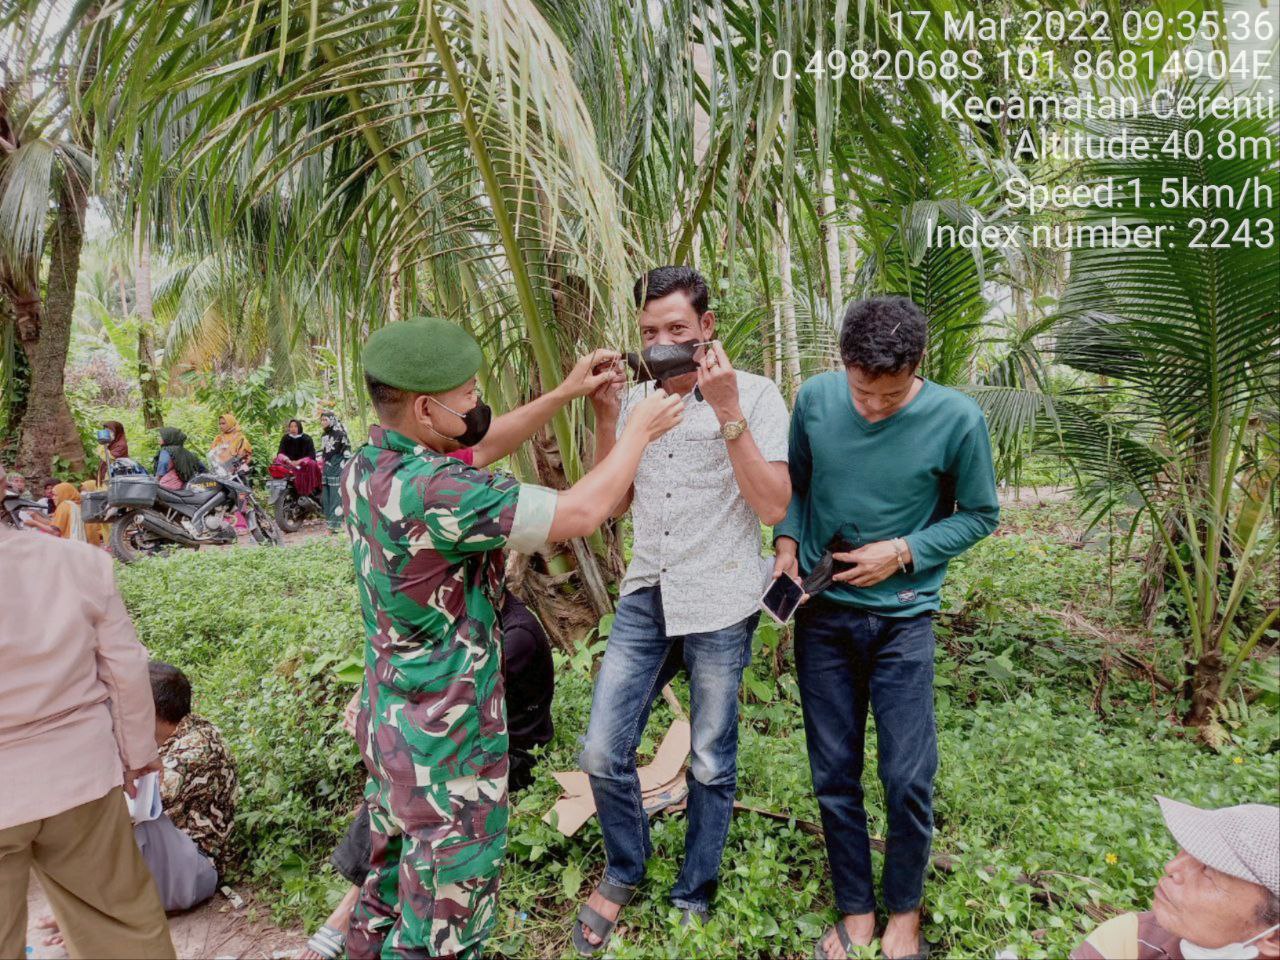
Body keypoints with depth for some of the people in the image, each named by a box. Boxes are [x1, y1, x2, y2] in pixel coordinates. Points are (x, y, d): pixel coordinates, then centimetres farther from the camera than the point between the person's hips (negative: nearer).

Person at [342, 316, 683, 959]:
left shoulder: (366, 465, -3)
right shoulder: (432, 492, -30)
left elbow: (480, 447, 11)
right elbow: (581, 512, -24)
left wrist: (565, 393, 8)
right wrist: (639, 430, -9)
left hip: (387, 719, 9)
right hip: (446, 743, -9)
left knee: (392, 879, 28)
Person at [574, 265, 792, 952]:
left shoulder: (755, 395, -7)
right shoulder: (636, 400, 7)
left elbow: (774, 506, -14)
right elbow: (613, 504, 8)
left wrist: (727, 412, -20)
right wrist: (606, 417, -3)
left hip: (719, 607, -4)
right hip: (646, 599, 4)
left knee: (710, 765, 10)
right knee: (602, 754, 4)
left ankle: (694, 899, 34)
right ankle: (625, 872, 33)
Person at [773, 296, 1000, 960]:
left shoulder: (957, 419, -14)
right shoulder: (815, 399, -8)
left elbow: (978, 515, -1)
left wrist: (903, 552, -14)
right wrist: (787, 543, -9)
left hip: (902, 618, -2)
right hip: (821, 614, 2)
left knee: (908, 781, 3)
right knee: (834, 777, 10)